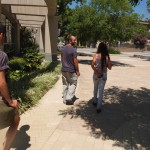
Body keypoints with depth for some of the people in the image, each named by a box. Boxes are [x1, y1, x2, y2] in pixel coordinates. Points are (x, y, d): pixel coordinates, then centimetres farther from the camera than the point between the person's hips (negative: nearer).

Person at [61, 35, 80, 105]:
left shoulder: (63, 49, 7)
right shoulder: (73, 49, -16)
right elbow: (75, 61, -16)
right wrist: (77, 71, -9)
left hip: (64, 70, 7)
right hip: (71, 71, -7)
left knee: (65, 84, 13)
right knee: (73, 84, 7)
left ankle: (65, 99, 21)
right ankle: (69, 98, 1)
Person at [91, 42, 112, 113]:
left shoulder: (96, 55, -8)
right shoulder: (107, 57, -5)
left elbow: (92, 65, -20)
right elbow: (109, 67, -1)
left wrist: (97, 72, -14)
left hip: (96, 74, 0)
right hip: (104, 75, 0)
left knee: (95, 88, 23)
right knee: (101, 90, 4)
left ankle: (95, 101, 41)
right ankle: (98, 107, 0)